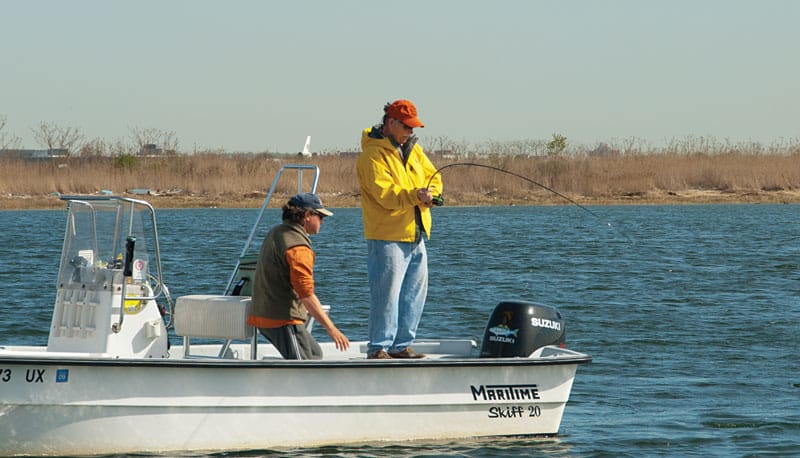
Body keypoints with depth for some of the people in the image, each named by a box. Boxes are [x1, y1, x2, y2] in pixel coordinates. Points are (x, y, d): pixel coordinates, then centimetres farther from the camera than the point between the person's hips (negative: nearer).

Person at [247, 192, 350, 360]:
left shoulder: (275, 233, 13)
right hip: (283, 320, -10)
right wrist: (331, 329, -24)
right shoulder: (298, 247, -18)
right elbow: (306, 295, -24)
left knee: (315, 354, 22)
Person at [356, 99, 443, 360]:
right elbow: (385, 194, -22)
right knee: (387, 293, -11)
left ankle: (401, 345, 20)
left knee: (415, 292, 12)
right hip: (388, 238, -9)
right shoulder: (373, 155, -12)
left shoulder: (413, 149, 16)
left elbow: (433, 177, 14)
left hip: (415, 236, 9)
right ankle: (378, 348, -6)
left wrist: (430, 193, -9)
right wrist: (415, 195, -36)